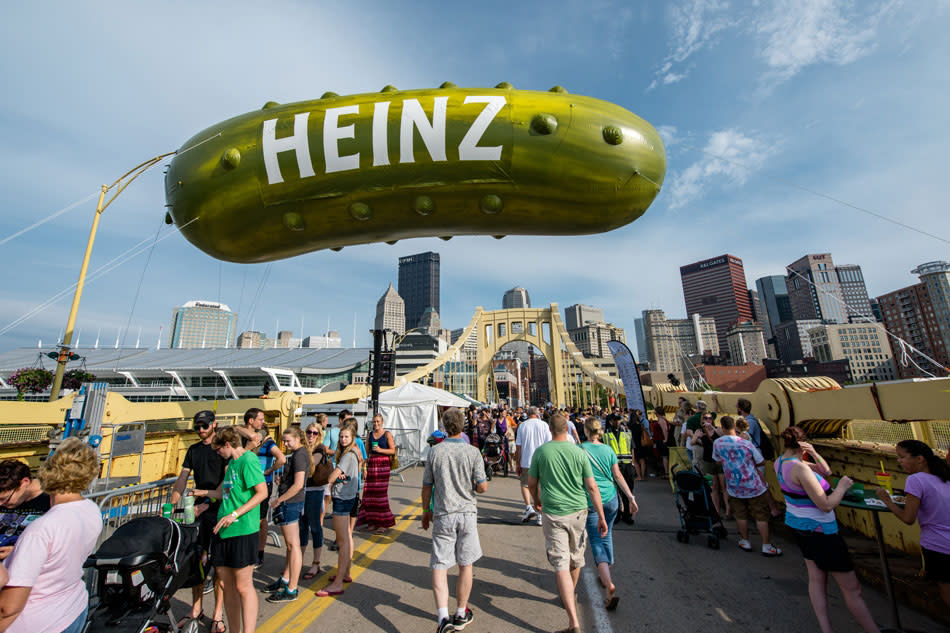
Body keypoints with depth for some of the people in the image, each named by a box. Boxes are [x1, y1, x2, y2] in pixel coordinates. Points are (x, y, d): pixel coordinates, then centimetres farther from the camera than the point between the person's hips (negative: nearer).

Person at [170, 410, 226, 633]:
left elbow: (227, 480, -14)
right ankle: (196, 610, 30)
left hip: (220, 509, -5)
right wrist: (172, 503, -1)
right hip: (199, 510, 5)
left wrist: (208, 503, -20)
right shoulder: (193, 450, 11)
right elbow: (183, 478, 11)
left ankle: (218, 615, 15)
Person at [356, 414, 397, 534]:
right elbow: (367, 452, 14)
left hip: (383, 464, -4)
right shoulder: (370, 435, 11)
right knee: (370, 492, 1)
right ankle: (373, 521, 16)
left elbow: (393, 451, -3)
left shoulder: (387, 434, 0)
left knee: (381, 492, -5)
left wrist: (380, 450, -14)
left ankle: (384, 523, 5)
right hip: (372, 464, 4)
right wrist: (365, 467, 9)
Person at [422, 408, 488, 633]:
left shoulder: (435, 451, -7)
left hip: (443, 515, 0)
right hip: (467, 513, 0)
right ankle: (461, 615, 29)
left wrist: (426, 511, 15)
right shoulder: (473, 452, -10)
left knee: (439, 566, 10)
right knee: (465, 565, 16)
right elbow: (482, 487, -10)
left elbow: (426, 486, 0)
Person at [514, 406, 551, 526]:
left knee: (525, 485, 17)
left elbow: (518, 447, -1)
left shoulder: (522, 426, -1)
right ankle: (540, 515, 13)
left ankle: (528, 507, 1)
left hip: (526, 462, 0)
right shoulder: (544, 425, -2)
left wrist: (518, 464, 6)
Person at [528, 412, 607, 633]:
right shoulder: (579, 452, -8)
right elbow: (592, 487, -6)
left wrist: (536, 500, 21)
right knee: (576, 558, 24)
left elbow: (531, 483, 1)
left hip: (553, 513, -2)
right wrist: (601, 517, 3)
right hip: (578, 511, 3)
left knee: (561, 564, 2)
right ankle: (570, 597, 46)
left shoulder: (540, 452, -9)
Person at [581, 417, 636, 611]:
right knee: (607, 536, 22)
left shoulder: (580, 449, -10)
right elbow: (618, 476, 0)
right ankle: (605, 575, 37)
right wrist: (631, 498, 6)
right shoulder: (608, 450, 1)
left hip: (591, 501, -4)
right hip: (611, 499, 4)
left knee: (596, 541, 2)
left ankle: (609, 585, -12)